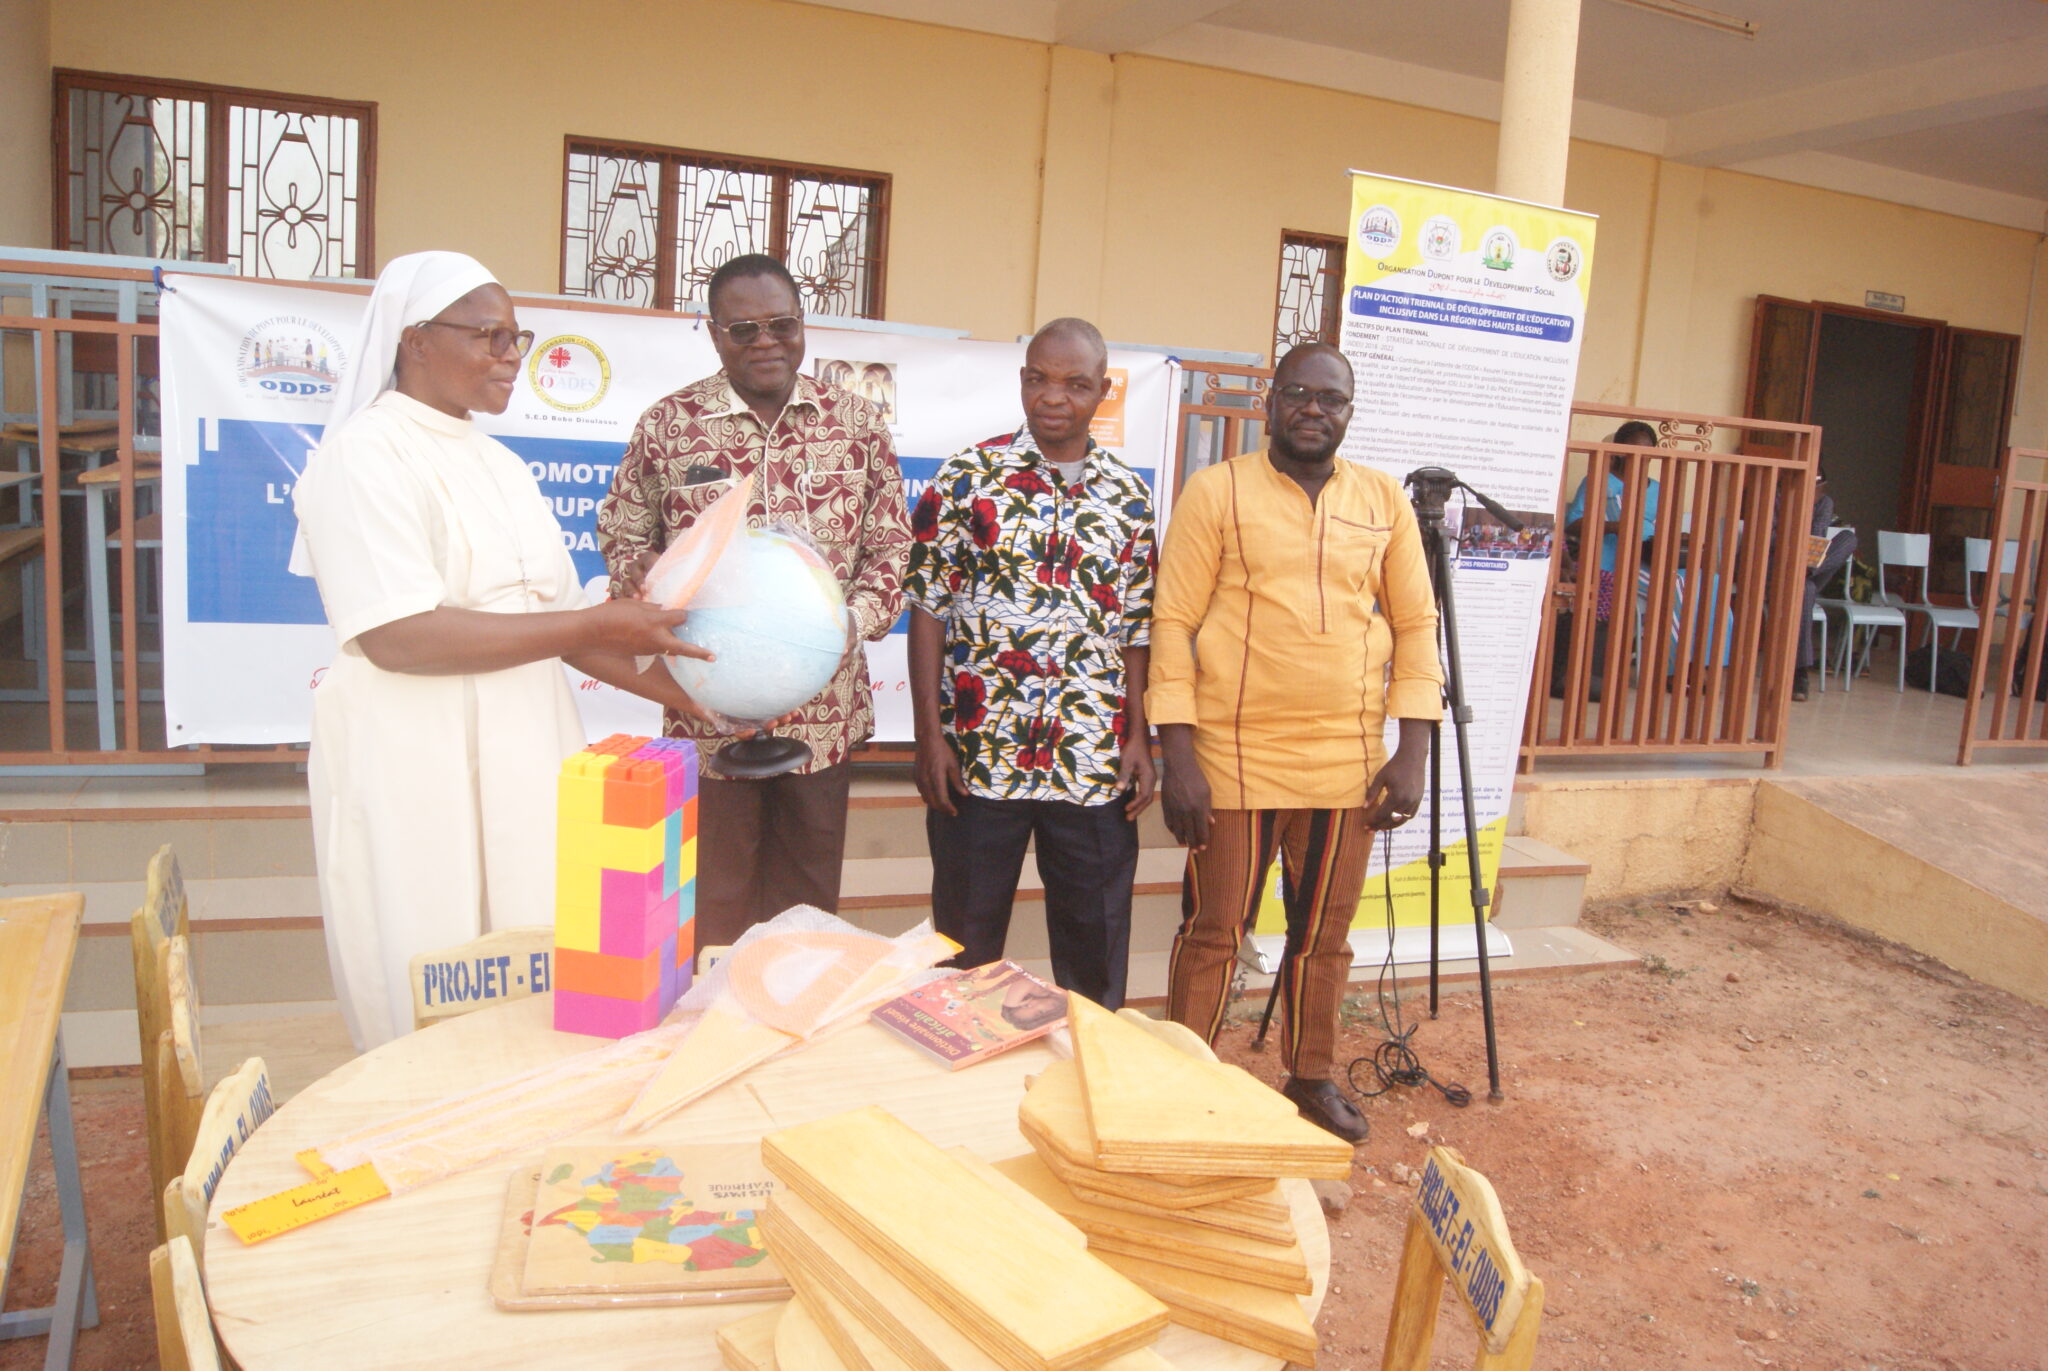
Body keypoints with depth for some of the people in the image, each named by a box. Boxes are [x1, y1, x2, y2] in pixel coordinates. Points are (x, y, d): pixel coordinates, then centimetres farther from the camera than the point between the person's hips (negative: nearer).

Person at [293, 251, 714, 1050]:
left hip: (522, 760, 7)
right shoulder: (365, 454, -8)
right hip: (417, 766, -7)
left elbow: (555, 619, 15)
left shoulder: (499, 464, 16)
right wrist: (595, 625, -21)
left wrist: (663, 685, 1)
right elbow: (399, 636, -21)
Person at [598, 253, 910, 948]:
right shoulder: (668, 423, 1)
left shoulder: (856, 423, 4)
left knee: (810, 900, 14)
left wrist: (856, 619, -12)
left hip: (825, 704, 2)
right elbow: (623, 537, 7)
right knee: (714, 899, 9)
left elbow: (891, 543, 6)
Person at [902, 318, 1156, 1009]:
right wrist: (930, 738, -8)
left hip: (1095, 762, 2)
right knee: (965, 941, 10)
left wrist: (1138, 739, 3)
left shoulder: (1128, 495, 6)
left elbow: (1135, 629, 10)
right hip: (978, 754, -2)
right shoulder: (969, 477, -2)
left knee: (1096, 950, 11)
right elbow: (928, 610, -2)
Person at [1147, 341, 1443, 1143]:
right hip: (1235, 760, -3)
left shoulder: (1384, 500, 8)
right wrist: (1178, 759, -12)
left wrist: (1413, 751, 1)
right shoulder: (1217, 491, -2)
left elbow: (1416, 626, 9)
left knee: (1325, 933, 16)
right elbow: (1173, 623, -6)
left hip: (1348, 763, 3)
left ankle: (1313, 1077, 34)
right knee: (1213, 932, 7)